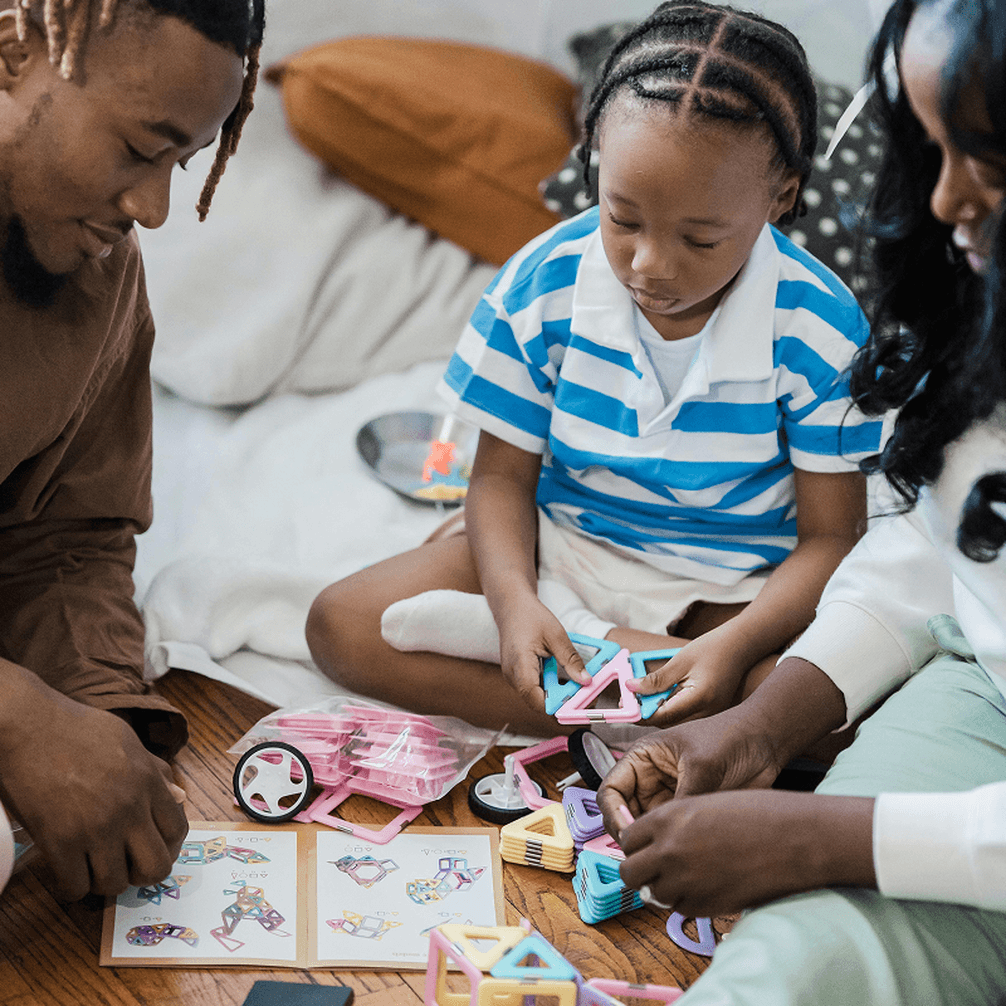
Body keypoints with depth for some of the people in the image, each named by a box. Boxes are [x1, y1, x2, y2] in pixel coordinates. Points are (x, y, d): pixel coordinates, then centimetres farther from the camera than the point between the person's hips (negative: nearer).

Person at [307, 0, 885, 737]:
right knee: (341, 624, -15)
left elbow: (830, 536, -13)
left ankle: (586, 640, -18)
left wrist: (736, 644, -31)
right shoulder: (540, 288, -14)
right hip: (559, 547, 2)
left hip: (725, 587, -1)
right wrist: (513, 597, -25)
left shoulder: (820, 331, -18)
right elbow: (503, 475, -4)